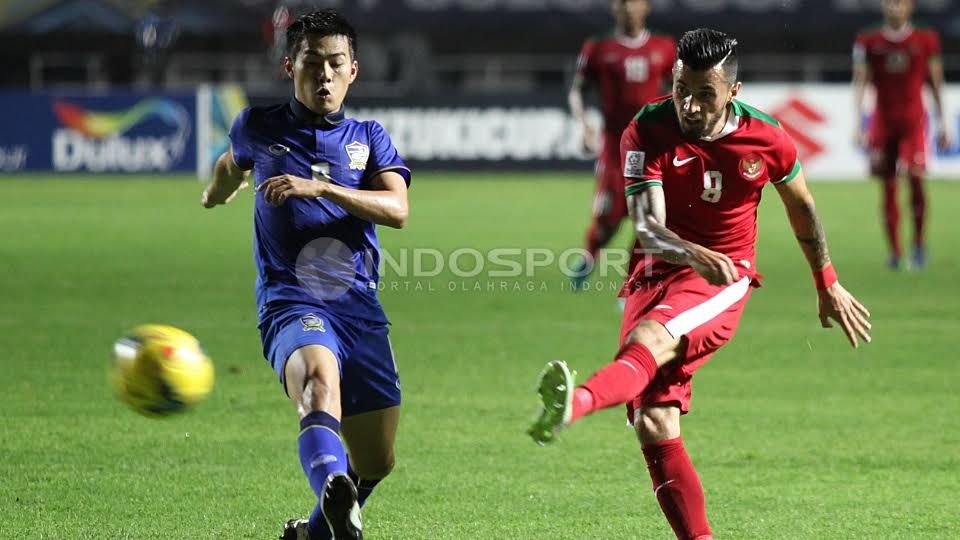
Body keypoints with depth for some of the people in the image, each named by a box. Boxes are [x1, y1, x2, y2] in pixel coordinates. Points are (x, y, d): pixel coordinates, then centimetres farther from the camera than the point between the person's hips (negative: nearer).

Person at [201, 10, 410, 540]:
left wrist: (319, 187, -18)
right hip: (291, 302, -4)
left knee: (375, 462, 8)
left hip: (361, 309, 4)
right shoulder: (258, 127, 10)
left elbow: (397, 209, -5)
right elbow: (234, 161, 35)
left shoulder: (368, 138, 12)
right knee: (320, 376, -38)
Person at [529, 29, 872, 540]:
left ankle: (576, 403, -65)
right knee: (654, 430, -11)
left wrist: (828, 286, 24)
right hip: (656, 276, 3)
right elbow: (646, 227, -20)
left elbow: (801, 206, 16)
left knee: (648, 339, -35)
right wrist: (694, 254, -42)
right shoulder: (647, 132, -9)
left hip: (723, 281, -3)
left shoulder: (765, 137, -4)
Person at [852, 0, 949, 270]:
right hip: (883, 121, 1)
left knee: (915, 177, -17)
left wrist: (942, 124, 9)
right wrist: (858, 124, -9)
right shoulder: (868, 43, 3)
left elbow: (936, 84, 9)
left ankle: (919, 242, 0)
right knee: (888, 187, 2)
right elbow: (860, 83, 1)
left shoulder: (926, 41, 3)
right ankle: (894, 251, 11)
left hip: (914, 119, -1)